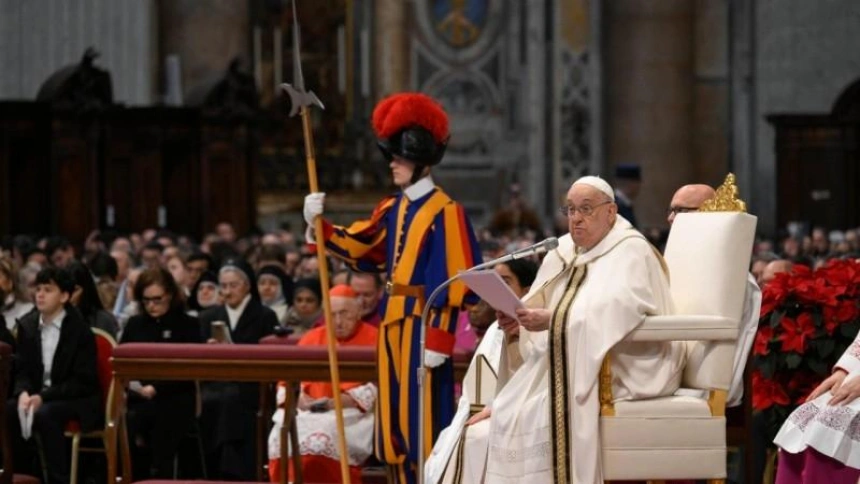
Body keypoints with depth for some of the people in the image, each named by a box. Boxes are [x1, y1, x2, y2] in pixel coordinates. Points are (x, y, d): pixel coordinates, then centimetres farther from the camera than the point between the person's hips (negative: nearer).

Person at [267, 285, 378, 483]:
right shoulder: (312, 338, 18)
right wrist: (300, 399, -9)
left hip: (354, 414, -4)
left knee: (323, 435, -35)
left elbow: (379, 386, -6)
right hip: (309, 412, 4)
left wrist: (339, 401, -17)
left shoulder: (373, 339, 3)